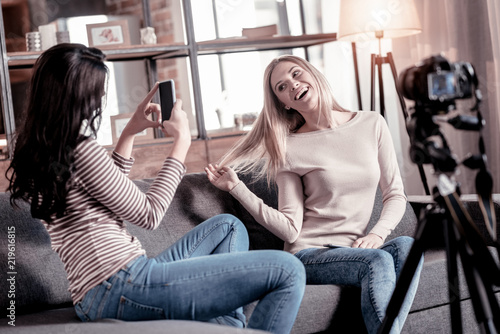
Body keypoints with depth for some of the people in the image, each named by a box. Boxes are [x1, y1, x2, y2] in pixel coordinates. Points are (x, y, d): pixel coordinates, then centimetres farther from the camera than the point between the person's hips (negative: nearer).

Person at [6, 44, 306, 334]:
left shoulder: (35, 152, 13)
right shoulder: (81, 150, -16)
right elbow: (149, 215, -9)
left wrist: (130, 132, 24)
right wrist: (182, 140, 0)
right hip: (123, 287, -10)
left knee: (228, 227, 28)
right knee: (287, 271, -13)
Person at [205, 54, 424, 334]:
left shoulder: (372, 125, 7)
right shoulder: (289, 148, -1)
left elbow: (396, 195, 10)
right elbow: (290, 230, -6)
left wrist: (378, 233, -9)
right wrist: (236, 188, -13)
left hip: (356, 248, 3)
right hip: (310, 253, -3)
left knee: (407, 246, -29)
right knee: (378, 261, -32)